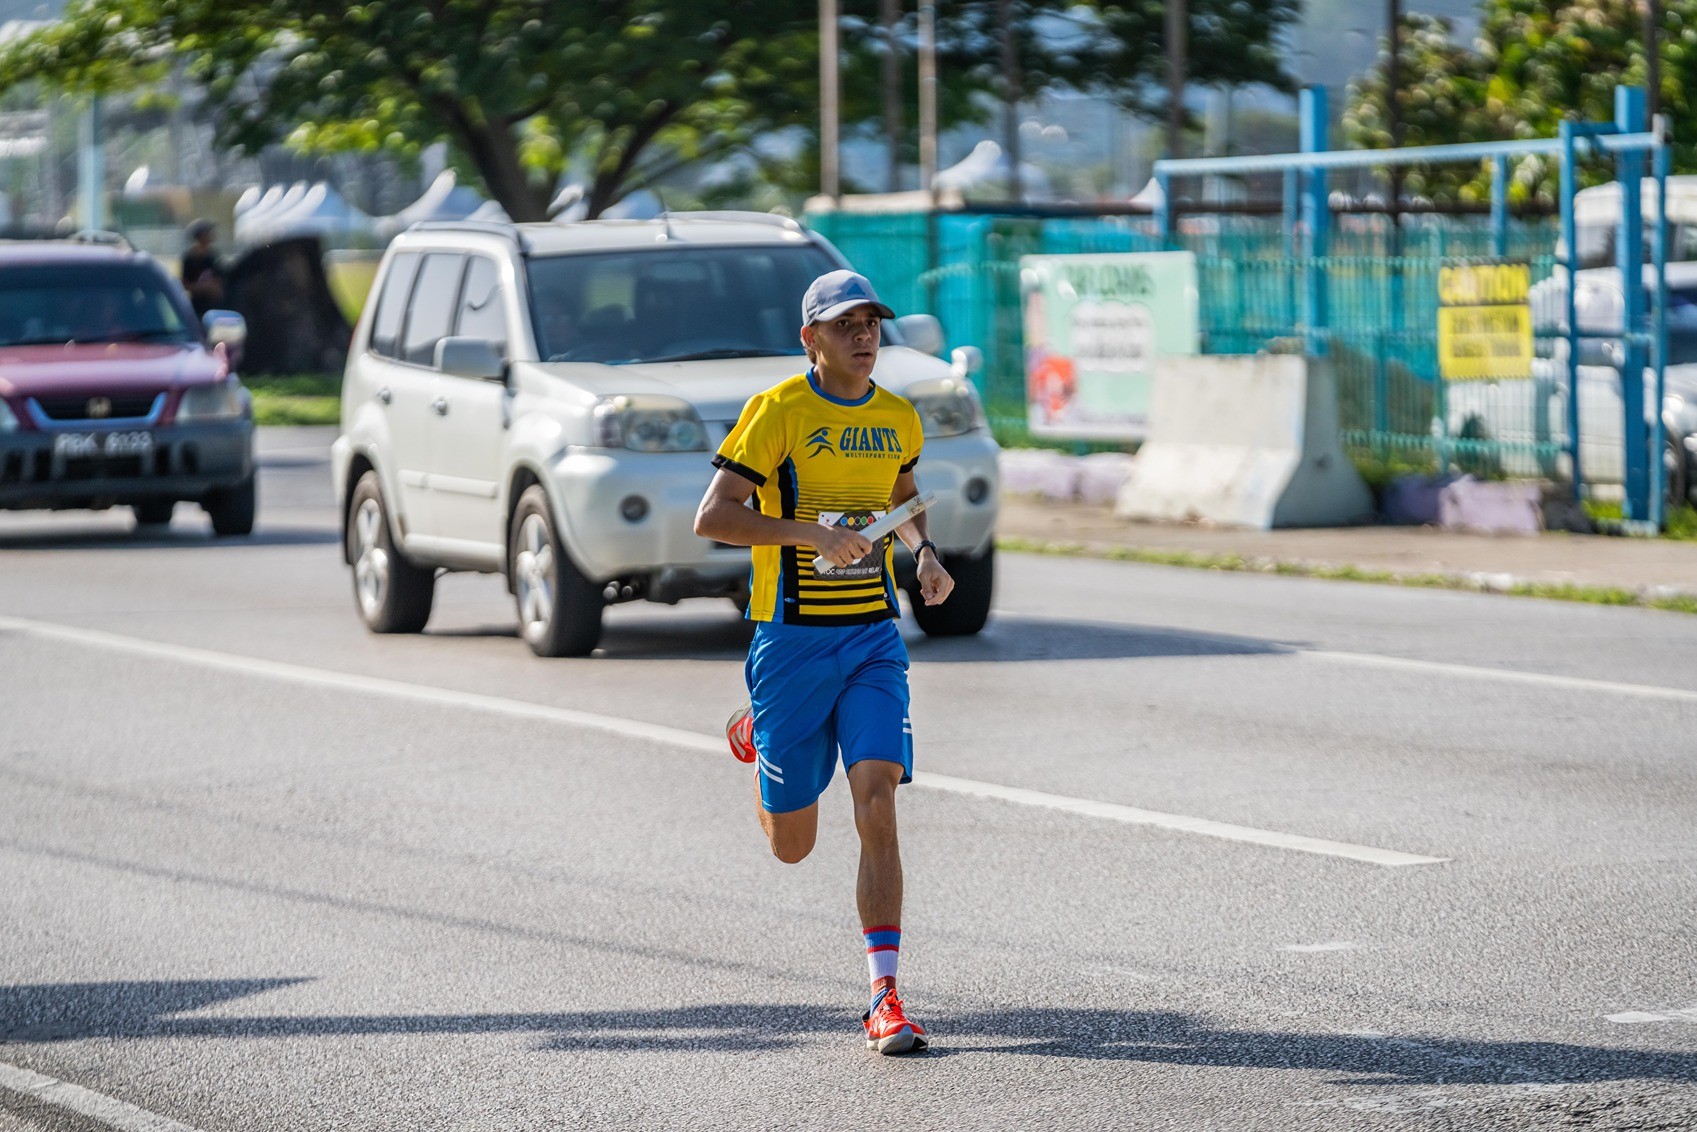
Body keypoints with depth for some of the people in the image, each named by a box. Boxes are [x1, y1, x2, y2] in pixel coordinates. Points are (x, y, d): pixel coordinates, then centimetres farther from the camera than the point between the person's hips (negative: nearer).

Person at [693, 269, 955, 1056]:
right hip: (791, 639, -3)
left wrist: (925, 553, 9)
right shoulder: (777, 412, -8)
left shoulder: (898, 420, 8)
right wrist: (810, 533, -24)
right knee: (792, 845, 9)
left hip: (874, 637, 3)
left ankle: (884, 998, -14)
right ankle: (755, 732, 46)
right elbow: (710, 518, -14)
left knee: (878, 810, -15)